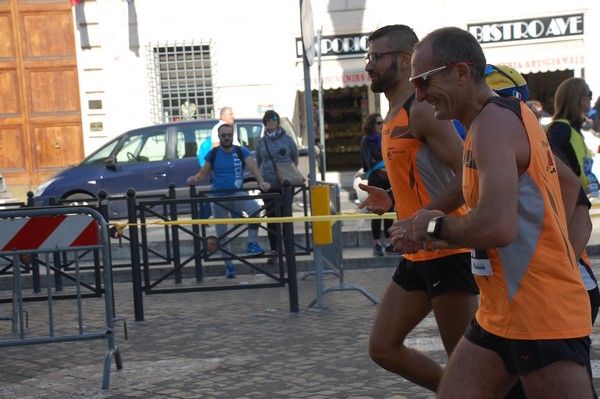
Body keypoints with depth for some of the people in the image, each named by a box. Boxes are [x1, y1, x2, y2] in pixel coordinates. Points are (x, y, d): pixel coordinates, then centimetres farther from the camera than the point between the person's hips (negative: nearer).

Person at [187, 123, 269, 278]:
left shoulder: (242, 152, -2)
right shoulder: (213, 154, 1)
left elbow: (253, 167, -16)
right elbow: (203, 173, 3)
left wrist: (261, 182, -34)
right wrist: (194, 179, -20)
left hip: (237, 193, -1)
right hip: (218, 197, 2)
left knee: (255, 208, -32)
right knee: (222, 234, 6)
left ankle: (252, 245, -20)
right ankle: (229, 265, 22)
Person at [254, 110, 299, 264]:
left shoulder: (287, 139, 2)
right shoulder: (261, 142, 6)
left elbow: (295, 158, 9)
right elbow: (258, 162, 14)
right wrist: (261, 177, 4)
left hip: (286, 183, -1)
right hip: (268, 184, 2)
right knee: (271, 217, 2)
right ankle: (274, 251, 7)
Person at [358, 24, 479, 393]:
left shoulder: (423, 110, -13)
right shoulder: (393, 118, 17)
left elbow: (468, 177, -21)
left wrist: (420, 220, -22)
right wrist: (393, 202, 10)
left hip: (447, 250, -10)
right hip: (417, 255, 10)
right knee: (383, 349, 11)